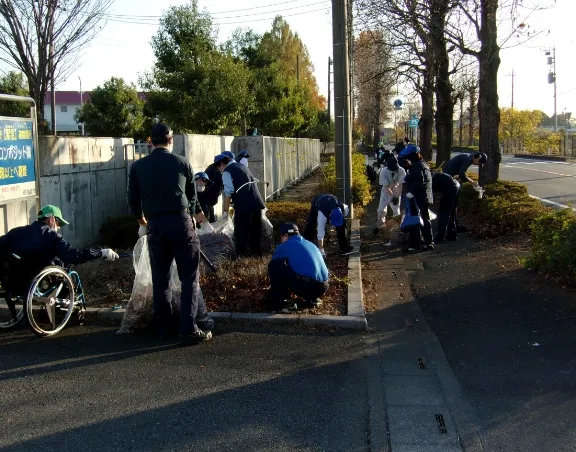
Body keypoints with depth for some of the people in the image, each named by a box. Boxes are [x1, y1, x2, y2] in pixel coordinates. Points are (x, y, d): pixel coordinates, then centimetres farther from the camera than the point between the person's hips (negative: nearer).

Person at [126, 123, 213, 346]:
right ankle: (190, 330, -5)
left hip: (155, 226, 2)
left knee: (160, 279, 13)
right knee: (190, 278, 1)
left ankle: (162, 329, 21)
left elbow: (133, 200, 12)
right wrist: (197, 213, 38)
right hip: (180, 222, -2)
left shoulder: (137, 167, 7)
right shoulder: (182, 163, 5)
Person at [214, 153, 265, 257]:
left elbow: (228, 192, -12)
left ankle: (241, 256, 5)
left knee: (241, 232, 3)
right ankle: (256, 254, 24)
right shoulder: (242, 166, 21)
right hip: (256, 202, 7)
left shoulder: (226, 172, -2)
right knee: (255, 230, 16)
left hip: (244, 205, -7)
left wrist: (225, 210, -6)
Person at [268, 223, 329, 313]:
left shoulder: (284, 246, 8)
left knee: (274, 266, 1)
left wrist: (274, 286, 45)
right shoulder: (310, 244, 25)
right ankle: (312, 298, 19)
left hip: (306, 286, -7)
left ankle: (280, 303, 2)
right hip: (323, 288, 7)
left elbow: (272, 268, 24)